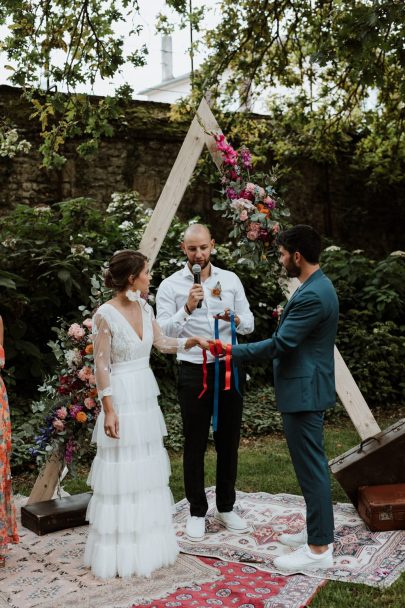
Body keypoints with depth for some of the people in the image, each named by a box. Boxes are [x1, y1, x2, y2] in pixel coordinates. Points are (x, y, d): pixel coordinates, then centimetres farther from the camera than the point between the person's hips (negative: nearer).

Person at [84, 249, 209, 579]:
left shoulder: (144, 308, 5)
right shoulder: (106, 314, -16)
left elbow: (162, 343, 16)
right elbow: (101, 365, -16)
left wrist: (193, 340, 3)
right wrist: (108, 409, -18)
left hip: (146, 395, 8)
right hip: (122, 398, -8)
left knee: (147, 469, 15)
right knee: (122, 472, 0)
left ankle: (148, 541, 30)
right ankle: (121, 550, 15)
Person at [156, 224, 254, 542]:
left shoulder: (231, 280, 5)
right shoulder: (170, 286, -3)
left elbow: (249, 324, 4)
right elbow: (163, 332, -11)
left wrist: (235, 318, -18)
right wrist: (187, 308, -26)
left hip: (229, 368, 3)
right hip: (194, 372, -3)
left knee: (229, 441, 11)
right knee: (195, 445, 4)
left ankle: (227, 507, 26)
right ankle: (197, 512, 19)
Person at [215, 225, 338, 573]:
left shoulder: (312, 295, -22)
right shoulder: (319, 287, 11)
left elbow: (279, 344, -22)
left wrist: (231, 351, -15)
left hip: (303, 392, -11)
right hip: (307, 388, 11)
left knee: (311, 466, -3)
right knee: (312, 464, 18)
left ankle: (319, 549, 7)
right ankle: (318, 531, 30)